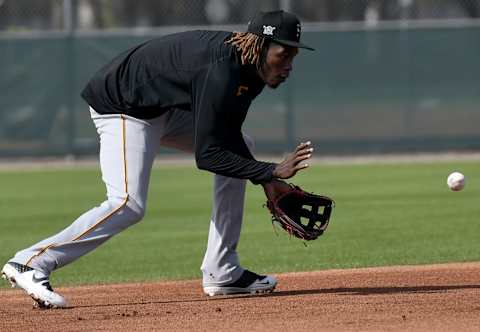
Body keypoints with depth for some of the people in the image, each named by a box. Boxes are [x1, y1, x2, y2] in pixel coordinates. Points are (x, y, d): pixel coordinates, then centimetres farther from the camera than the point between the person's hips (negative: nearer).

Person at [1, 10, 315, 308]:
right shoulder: (221, 70, -32)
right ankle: (30, 264, -20)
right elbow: (207, 155, -32)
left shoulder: (250, 65, -3)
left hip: (165, 106, 11)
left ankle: (222, 274, 11)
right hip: (122, 105, -11)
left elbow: (228, 135, 8)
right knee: (128, 204, -26)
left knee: (241, 148, 12)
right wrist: (271, 172, -31)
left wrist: (267, 181, -3)